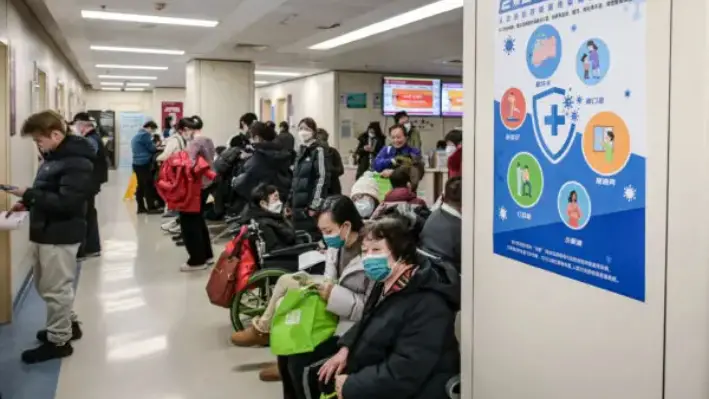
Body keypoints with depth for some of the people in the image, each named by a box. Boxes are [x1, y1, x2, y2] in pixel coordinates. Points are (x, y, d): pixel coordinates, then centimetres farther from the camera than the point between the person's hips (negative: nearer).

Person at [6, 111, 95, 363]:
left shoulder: (76, 162, -20)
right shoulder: (54, 157, 12)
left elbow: (66, 202, -27)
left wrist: (29, 195, -22)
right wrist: (28, 203, 6)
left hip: (60, 235, -10)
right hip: (46, 232, 10)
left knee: (56, 289, 2)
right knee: (46, 286, 21)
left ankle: (58, 341, 16)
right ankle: (67, 324, 37)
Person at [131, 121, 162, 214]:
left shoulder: (136, 136, 20)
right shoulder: (145, 135, -10)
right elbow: (151, 148, -8)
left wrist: (155, 148, 16)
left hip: (137, 163, 10)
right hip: (144, 164, -10)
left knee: (141, 186, 10)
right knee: (148, 186, -7)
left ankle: (141, 207, 12)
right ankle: (151, 207, -6)